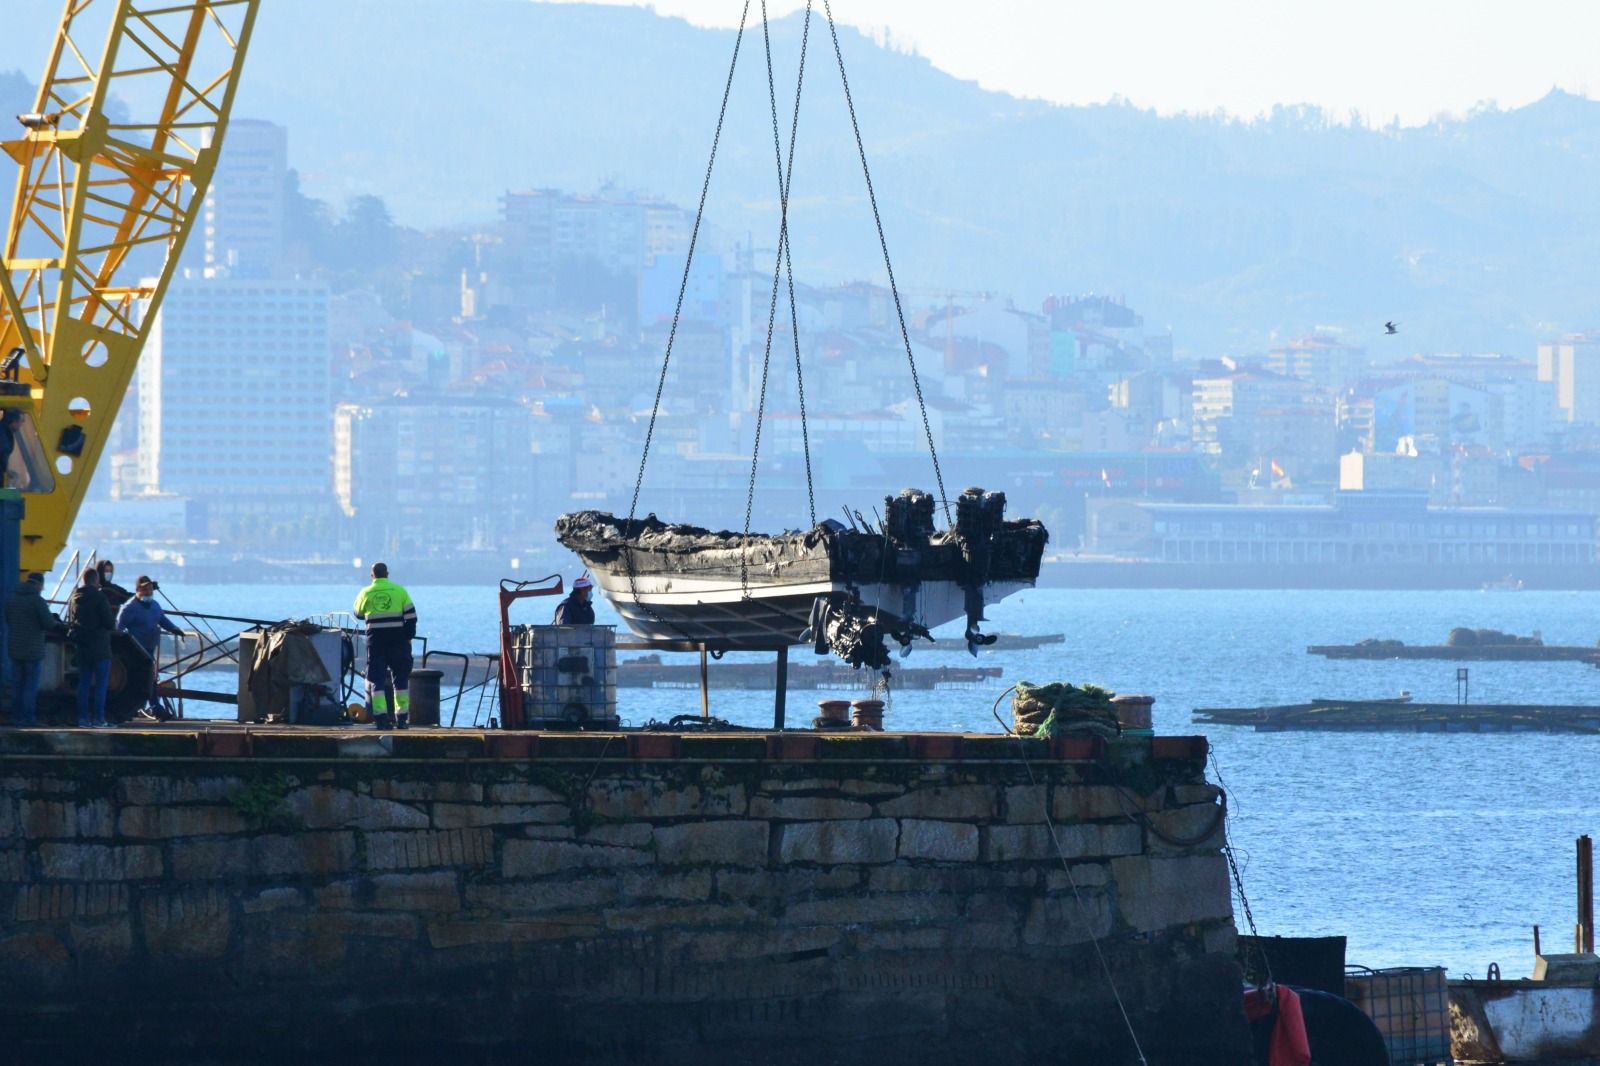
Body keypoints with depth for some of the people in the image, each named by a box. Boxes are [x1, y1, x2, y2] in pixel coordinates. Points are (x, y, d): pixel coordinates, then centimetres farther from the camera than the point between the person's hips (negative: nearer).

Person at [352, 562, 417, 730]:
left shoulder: (366, 593, 1)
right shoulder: (399, 591, 0)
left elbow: (358, 613, 18)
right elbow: (411, 615, -2)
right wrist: (408, 637, 6)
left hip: (376, 639, 0)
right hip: (398, 639, 0)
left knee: (376, 679, 2)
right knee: (400, 678, 10)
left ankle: (380, 716, -9)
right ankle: (402, 717, 9)